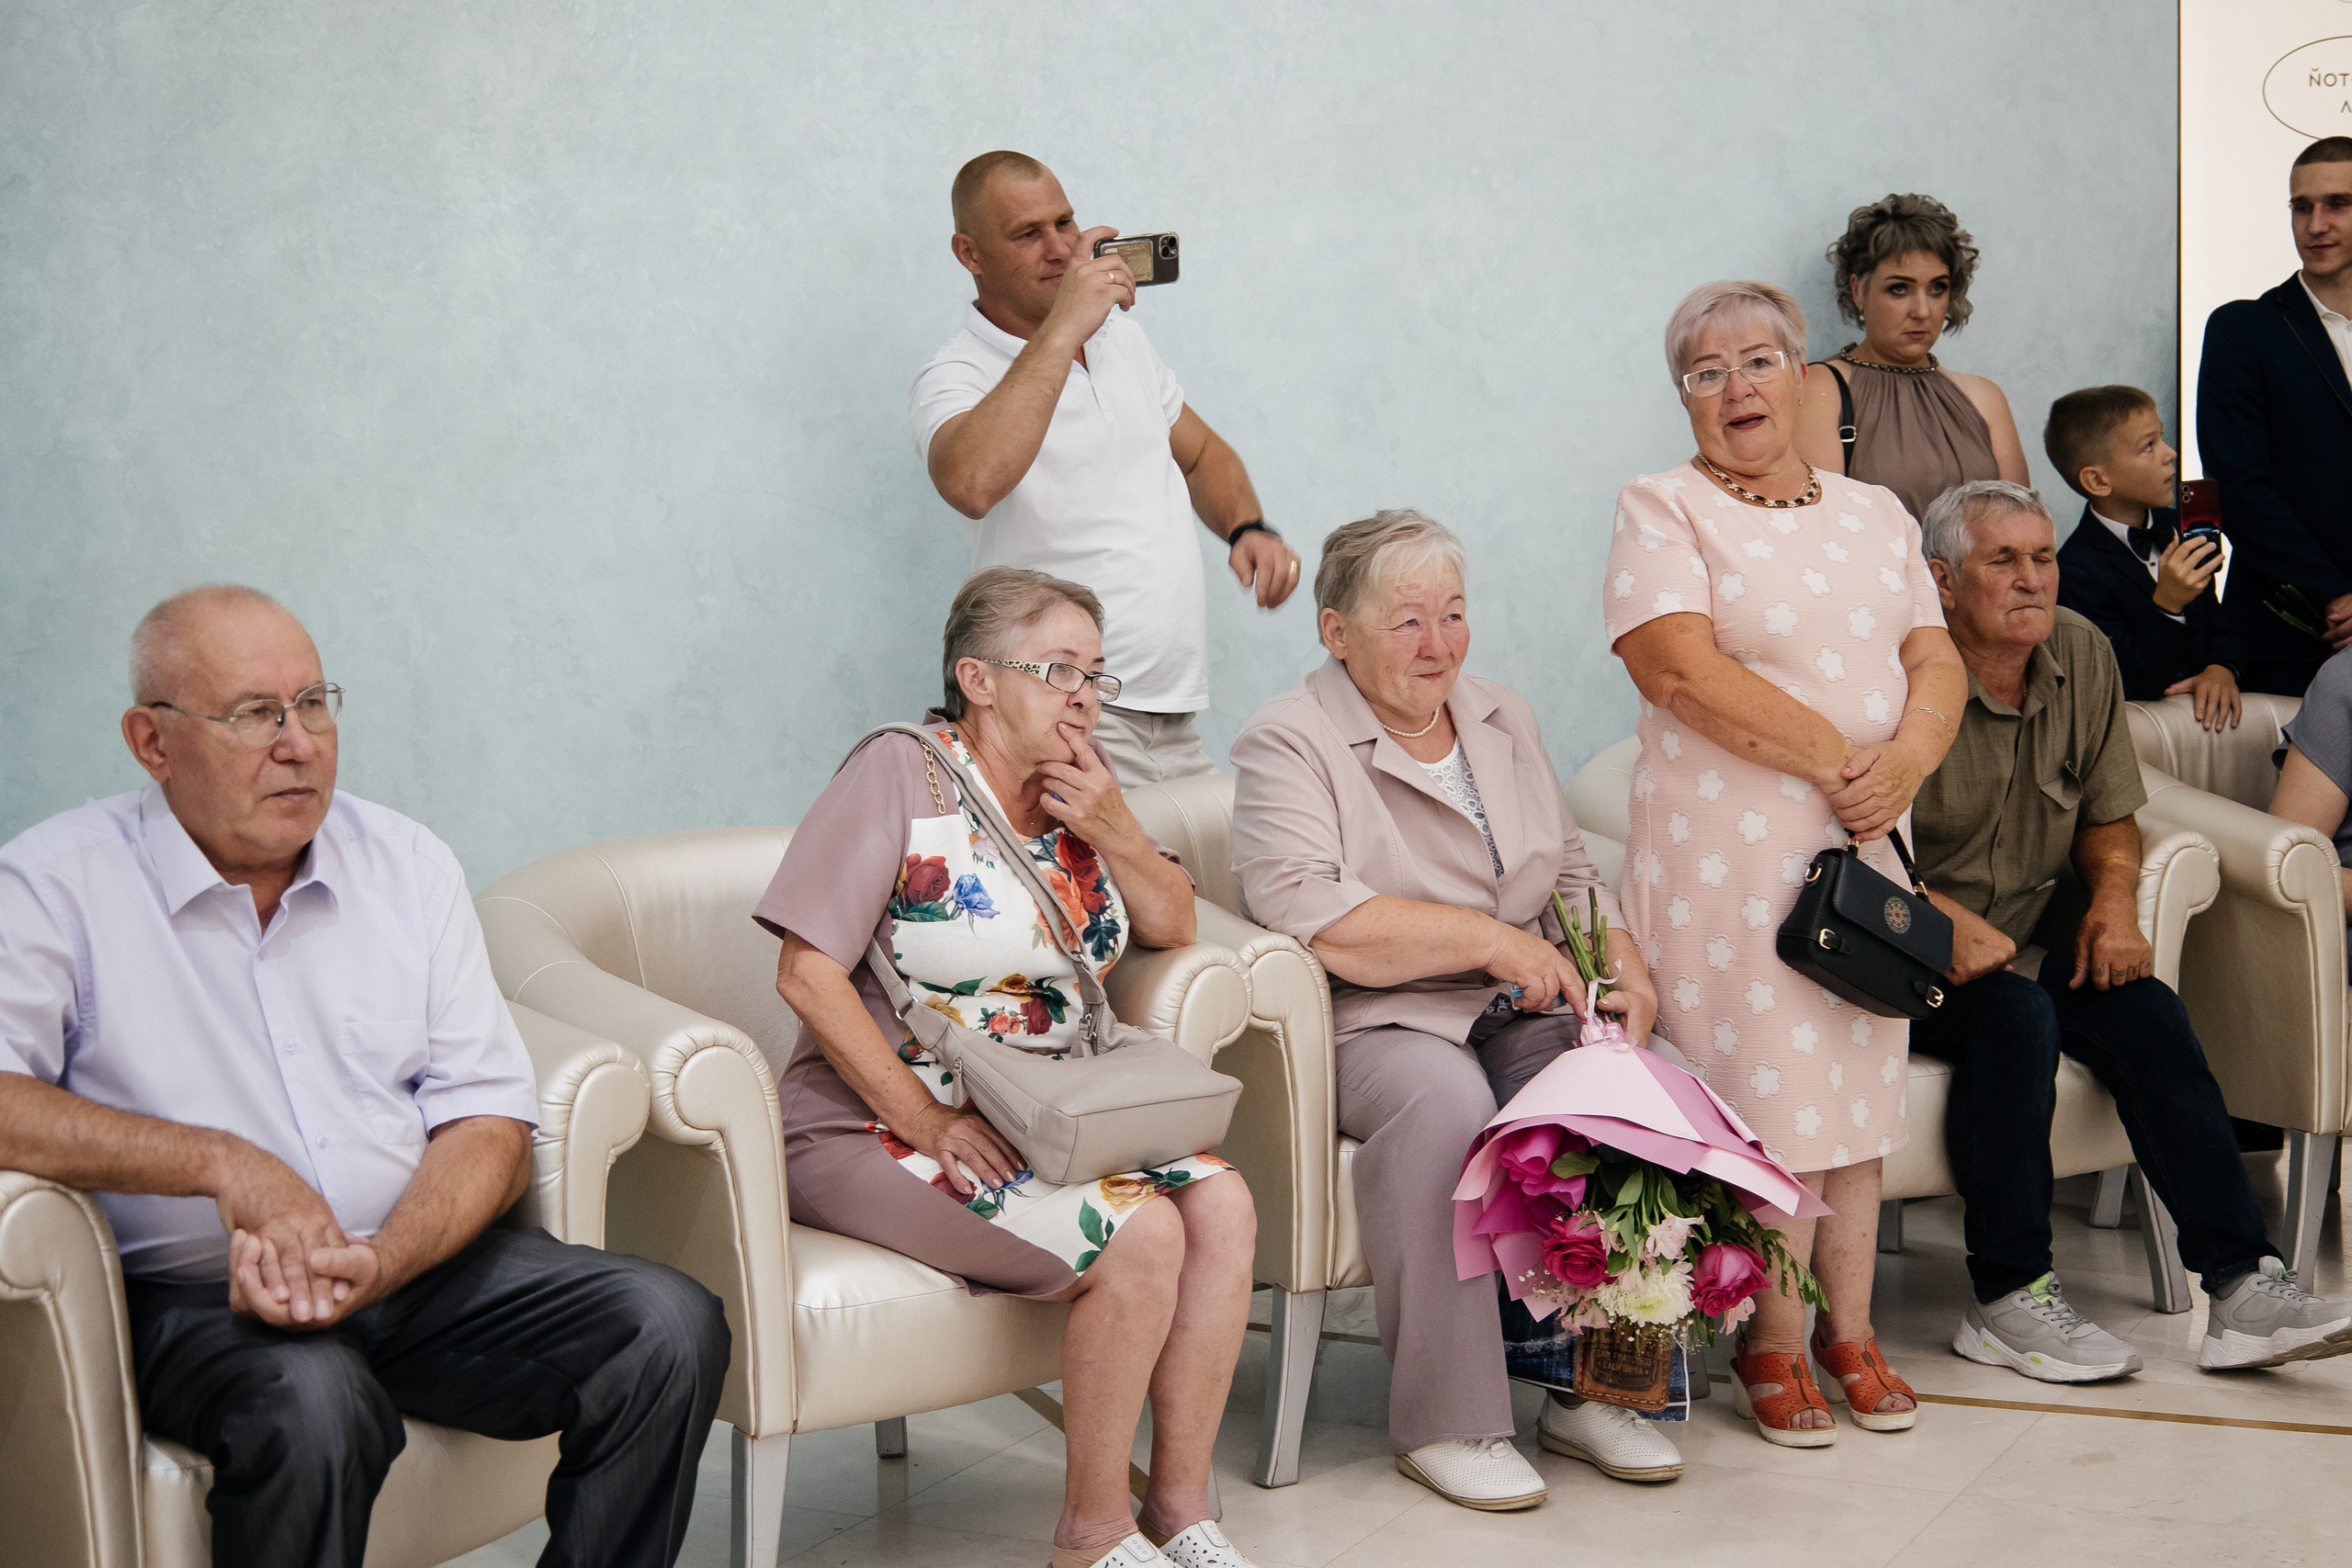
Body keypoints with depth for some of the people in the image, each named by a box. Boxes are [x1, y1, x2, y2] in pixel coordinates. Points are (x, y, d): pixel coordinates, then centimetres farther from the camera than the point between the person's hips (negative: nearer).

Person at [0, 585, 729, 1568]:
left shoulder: (408, 865, 11)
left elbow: (490, 1125, 5)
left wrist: (377, 1264, -15)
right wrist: (220, 1162, -24)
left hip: (421, 1258, 5)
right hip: (190, 1294, -4)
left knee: (670, 1327, -17)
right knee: (308, 1404, -37)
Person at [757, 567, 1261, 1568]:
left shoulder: (1074, 787, 11)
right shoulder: (900, 779, -11)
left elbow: (1173, 927, 17)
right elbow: (808, 975, -17)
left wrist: (1116, 833, -4)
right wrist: (927, 1121, -23)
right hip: (885, 1125, -7)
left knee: (1222, 1205, -16)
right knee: (1136, 1238, -25)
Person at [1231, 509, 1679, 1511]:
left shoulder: (1502, 721, 19)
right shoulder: (1288, 743, -3)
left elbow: (1573, 875, 22)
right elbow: (1309, 913, -18)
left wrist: (1629, 977, 2)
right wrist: (1491, 939, -16)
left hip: (1524, 1017, 6)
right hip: (1374, 1026, -6)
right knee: (1445, 1097, -36)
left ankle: (1590, 1390, -12)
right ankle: (1446, 1423, -27)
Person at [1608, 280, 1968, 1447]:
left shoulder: (1875, 514, 16)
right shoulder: (1661, 511, -1)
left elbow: (1937, 660, 10)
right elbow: (1682, 667, -14)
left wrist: (1909, 756, -12)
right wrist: (1837, 759, -15)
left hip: (1865, 847, 5)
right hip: (1726, 851, -5)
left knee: (1856, 1090, 7)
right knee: (1769, 1098, -6)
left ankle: (1850, 1331, 16)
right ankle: (1774, 1346, 5)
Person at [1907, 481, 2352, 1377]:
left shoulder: (2081, 652, 6)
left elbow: (2107, 813, 15)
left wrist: (2114, 900, -5)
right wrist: (1948, 922, -30)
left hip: (2025, 943, 6)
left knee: (2142, 1009, -19)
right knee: (2014, 1014, -32)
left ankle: (2241, 1284, -20)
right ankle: (2007, 1303, -24)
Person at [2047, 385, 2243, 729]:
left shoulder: (2175, 527, 10)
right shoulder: (2077, 571, -15)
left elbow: (2216, 624, 18)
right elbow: (2129, 692, -17)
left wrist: (2221, 669, -5)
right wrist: (2166, 606, -28)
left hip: (2198, 708, 6)